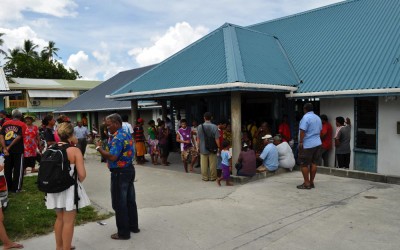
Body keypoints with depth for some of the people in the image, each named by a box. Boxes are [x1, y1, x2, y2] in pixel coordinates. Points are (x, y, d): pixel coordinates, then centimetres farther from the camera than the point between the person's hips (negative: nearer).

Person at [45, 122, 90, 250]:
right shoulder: (75, 150, -16)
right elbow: (82, 174, -18)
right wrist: (78, 181, 2)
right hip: (69, 189, -6)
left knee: (60, 218, 24)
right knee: (68, 221, 7)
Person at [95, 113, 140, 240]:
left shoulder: (117, 138, -21)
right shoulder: (126, 135, 10)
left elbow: (112, 157, -28)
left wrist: (99, 148, -17)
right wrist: (110, 140, 8)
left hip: (119, 173, -10)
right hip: (129, 169, 10)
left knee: (119, 204, 1)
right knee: (130, 200, 17)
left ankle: (123, 233, 10)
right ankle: (133, 226, 29)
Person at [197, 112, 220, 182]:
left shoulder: (200, 127, -7)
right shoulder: (214, 127, -12)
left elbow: (198, 139, -1)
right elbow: (217, 139, -11)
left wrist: (198, 147, 12)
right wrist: (219, 147, 3)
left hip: (203, 149, 1)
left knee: (204, 165, 11)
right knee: (212, 165, 11)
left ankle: (205, 177, 20)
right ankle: (213, 177, 20)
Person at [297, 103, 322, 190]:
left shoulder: (306, 117, -13)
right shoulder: (318, 118, 13)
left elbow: (302, 131, -20)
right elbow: (320, 130, 20)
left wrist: (300, 142, -16)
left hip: (307, 145, -8)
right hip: (317, 143, 8)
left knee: (304, 164, 0)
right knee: (313, 163, 10)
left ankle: (307, 183, 2)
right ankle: (311, 182, 16)